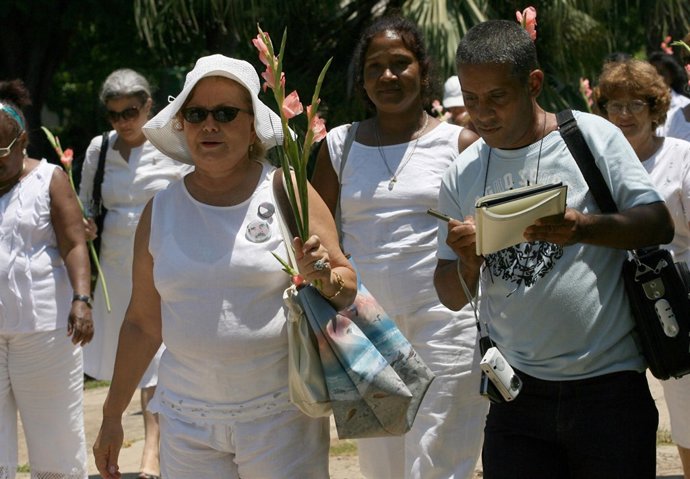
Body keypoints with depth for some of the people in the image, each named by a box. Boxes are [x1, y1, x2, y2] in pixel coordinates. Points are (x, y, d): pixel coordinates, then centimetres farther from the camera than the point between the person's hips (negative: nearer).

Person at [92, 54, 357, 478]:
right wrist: (112, 416, 16)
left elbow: (348, 288, 1)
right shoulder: (161, 210, 8)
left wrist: (325, 278, -21)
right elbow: (143, 323, 14)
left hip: (281, 415, -3)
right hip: (187, 421, 3)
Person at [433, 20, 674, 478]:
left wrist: (582, 228, -24)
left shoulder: (593, 136, -3)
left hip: (609, 385, -3)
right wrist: (468, 263, -14)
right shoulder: (462, 176, 6)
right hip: (520, 388, 3)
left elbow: (659, 225, -7)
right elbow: (453, 297, 8)